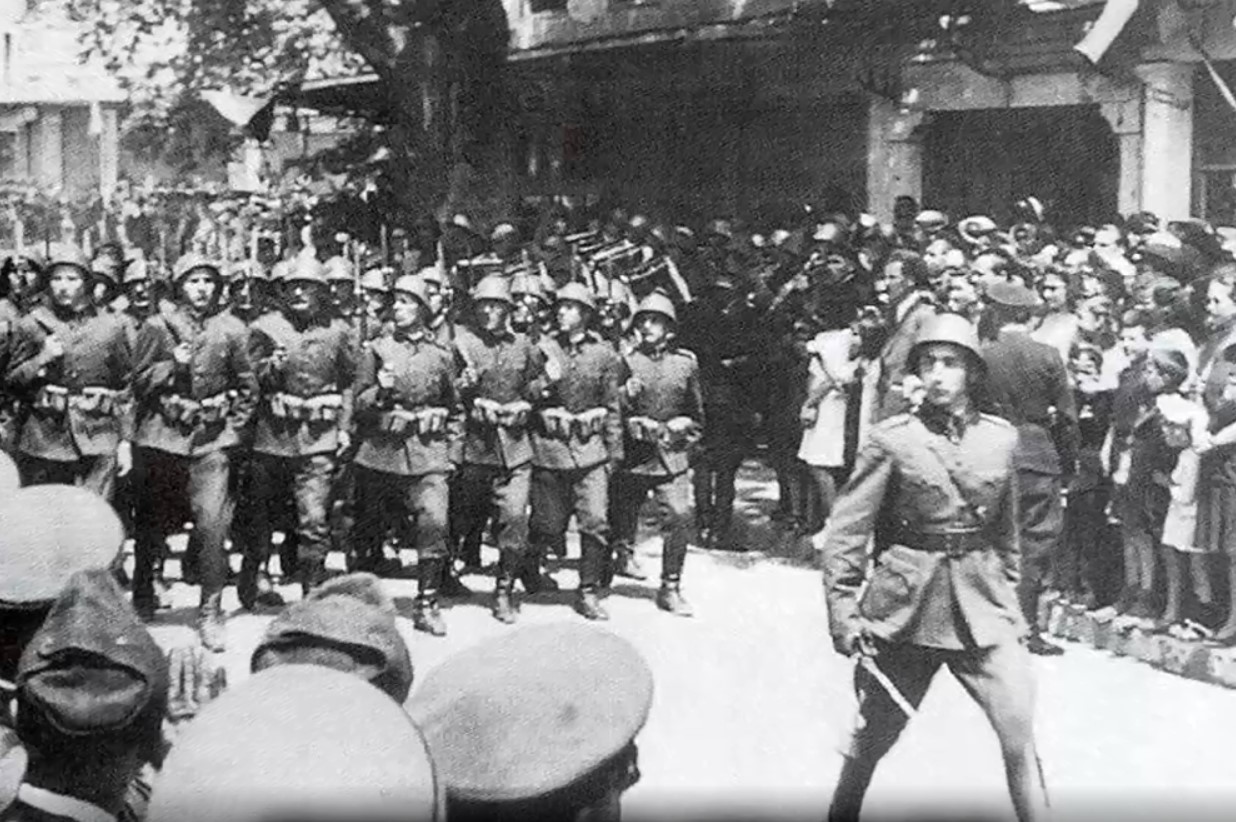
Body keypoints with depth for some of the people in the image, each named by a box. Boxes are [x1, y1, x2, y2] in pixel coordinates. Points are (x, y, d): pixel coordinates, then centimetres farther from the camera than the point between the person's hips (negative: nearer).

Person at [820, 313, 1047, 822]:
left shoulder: (1001, 438, 3)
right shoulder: (892, 439, -7)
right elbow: (844, 534, -5)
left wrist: (1008, 595, 15)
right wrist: (843, 612, -9)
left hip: (983, 608, 2)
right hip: (904, 608, -2)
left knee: (1019, 737, -6)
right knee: (872, 738, 9)